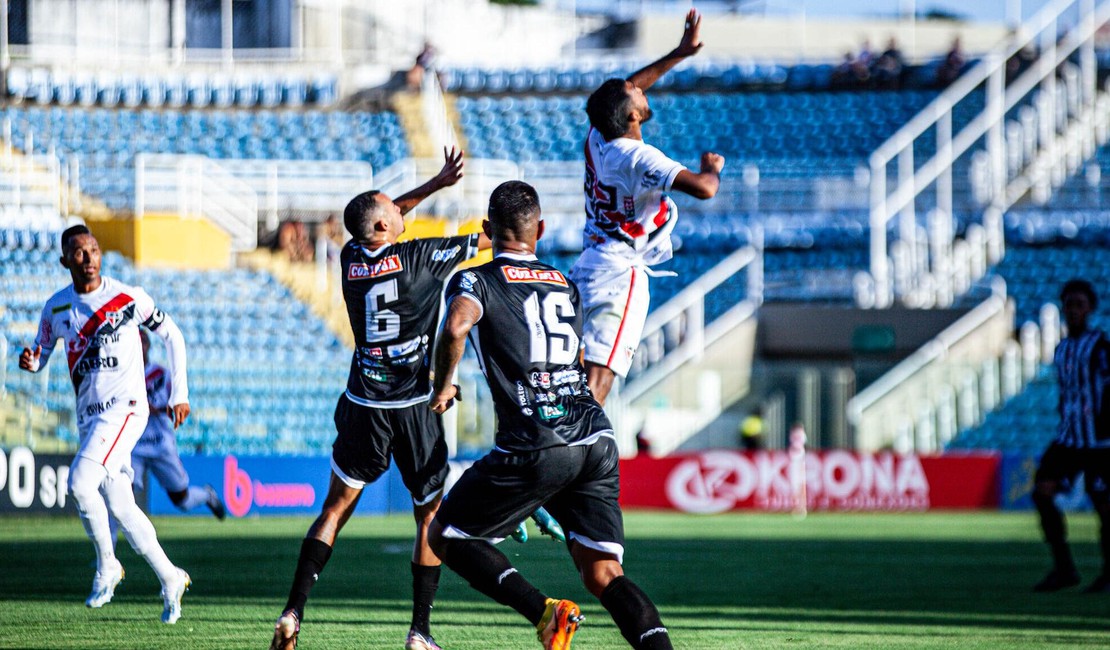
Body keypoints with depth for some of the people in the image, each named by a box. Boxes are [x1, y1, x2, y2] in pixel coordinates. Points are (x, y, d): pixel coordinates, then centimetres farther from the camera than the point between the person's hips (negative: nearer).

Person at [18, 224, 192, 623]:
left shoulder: (129, 298, -4)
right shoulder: (57, 308, 7)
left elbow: (171, 335, 8)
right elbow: (41, 356, 18)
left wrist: (179, 394, 7)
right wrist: (30, 361, -7)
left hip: (124, 407, -5)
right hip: (89, 416, 5)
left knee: (80, 482, -23)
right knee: (120, 508, 5)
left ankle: (107, 565, -6)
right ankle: (170, 579, 18)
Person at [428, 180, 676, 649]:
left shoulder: (476, 281, 3)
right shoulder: (567, 287, 23)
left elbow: (456, 326, -18)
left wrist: (442, 386, -3)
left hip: (535, 451, -5)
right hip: (597, 441, 5)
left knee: (444, 535, 12)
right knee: (603, 574, 5)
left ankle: (544, 611, -9)